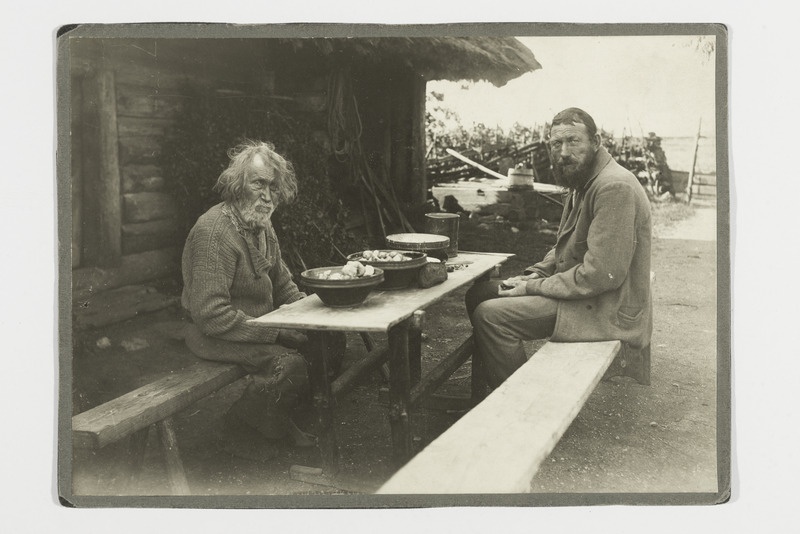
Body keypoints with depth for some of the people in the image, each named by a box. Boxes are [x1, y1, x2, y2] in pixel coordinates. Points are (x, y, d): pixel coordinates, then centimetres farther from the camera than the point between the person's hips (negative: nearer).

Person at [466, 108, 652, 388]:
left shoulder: (615, 187, -21)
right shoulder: (581, 182, 13)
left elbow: (601, 274, -26)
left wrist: (534, 287, -17)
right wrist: (536, 274, 3)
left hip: (608, 309, -10)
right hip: (580, 291, 11)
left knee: (490, 315, -21)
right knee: (479, 293, 9)